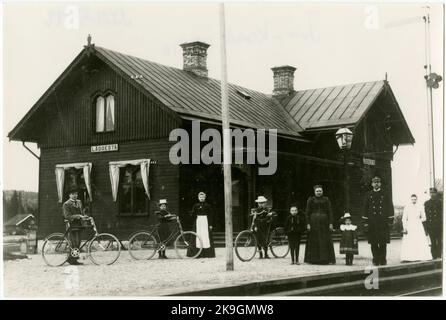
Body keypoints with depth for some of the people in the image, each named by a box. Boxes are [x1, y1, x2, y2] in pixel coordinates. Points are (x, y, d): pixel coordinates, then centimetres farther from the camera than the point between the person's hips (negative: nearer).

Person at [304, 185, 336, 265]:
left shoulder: (326, 200, 7)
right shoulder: (310, 200, 4)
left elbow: (330, 212, 4)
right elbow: (307, 212, 2)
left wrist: (331, 223, -4)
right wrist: (308, 224, -6)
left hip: (324, 222, 1)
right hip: (313, 222, -1)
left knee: (325, 240, 0)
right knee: (313, 241, 0)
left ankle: (325, 259, 5)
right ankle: (313, 260, 5)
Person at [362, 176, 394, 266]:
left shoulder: (385, 195, 9)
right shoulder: (368, 195, 9)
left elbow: (390, 207, 9)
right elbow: (365, 208, 9)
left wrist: (390, 220, 1)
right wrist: (366, 222, 2)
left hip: (383, 222, -1)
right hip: (372, 223, 1)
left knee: (383, 243, -3)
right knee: (373, 243, 0)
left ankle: (383, 260, 4)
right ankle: (376, 260, 6)